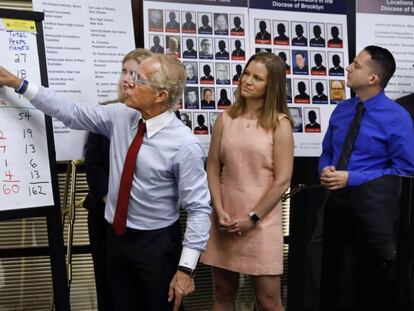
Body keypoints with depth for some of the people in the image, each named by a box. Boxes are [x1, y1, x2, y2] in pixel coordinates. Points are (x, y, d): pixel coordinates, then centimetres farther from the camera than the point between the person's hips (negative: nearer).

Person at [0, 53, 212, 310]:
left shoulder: (185, 145, -21)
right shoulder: (119, 116, -4)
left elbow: (199, 208, -19)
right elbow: (71, 112, 3)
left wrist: (186, 268, -21)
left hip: (157, 243, -5)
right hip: (116, 235, 6)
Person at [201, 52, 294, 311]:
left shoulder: (279, 124, -4)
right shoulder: (225, 119, 6)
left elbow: (282, 180, -7)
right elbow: (213, 168, 6)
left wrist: (252, 217, -10)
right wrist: (219, 211, -5)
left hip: (261, 222, -3)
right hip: (226, 219, 3)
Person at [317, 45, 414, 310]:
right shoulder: (341, 111, 6)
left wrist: (351, 178, -19)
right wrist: (326, 170, -8)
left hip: (371, 208, -5)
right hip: (336, 202, 5)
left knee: (374, 289, 9)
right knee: (335, 284, 15)